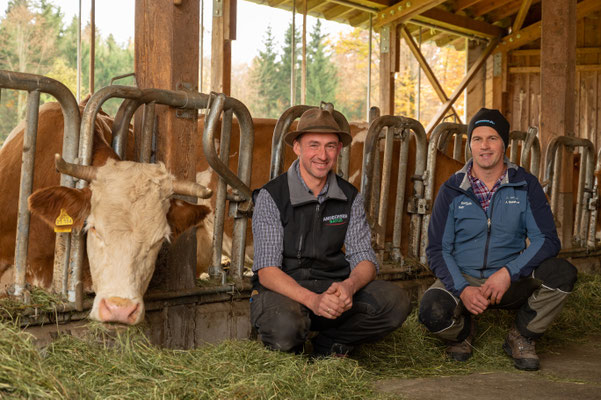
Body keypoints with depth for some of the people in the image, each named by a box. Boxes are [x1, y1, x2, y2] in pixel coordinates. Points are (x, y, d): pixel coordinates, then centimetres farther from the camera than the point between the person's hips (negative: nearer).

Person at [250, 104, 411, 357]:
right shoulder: (271, 197, -8)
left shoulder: (350, 198, 6)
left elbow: (364, 259, 1)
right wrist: (312, 300, -32)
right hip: (284, 290, -4)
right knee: (285, 327, -38)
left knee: (396, 302, -21)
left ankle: (327, 345, -1)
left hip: (335, 288, 4)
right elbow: (266, 270, -15)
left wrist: (349, 286, -25)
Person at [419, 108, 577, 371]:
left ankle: (521, 337, -1)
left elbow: (547, 240, -7)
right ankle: (462, 333, 8)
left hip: (512, 281, 1)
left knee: (562, 273, -27)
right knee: (432, 311, -33)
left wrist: (508, 273, -23)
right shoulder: (452, 191, 0)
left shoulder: (526, 186, 0)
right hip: (462, 279, -1)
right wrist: (462, 289, -20)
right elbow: (437, 249, -2)